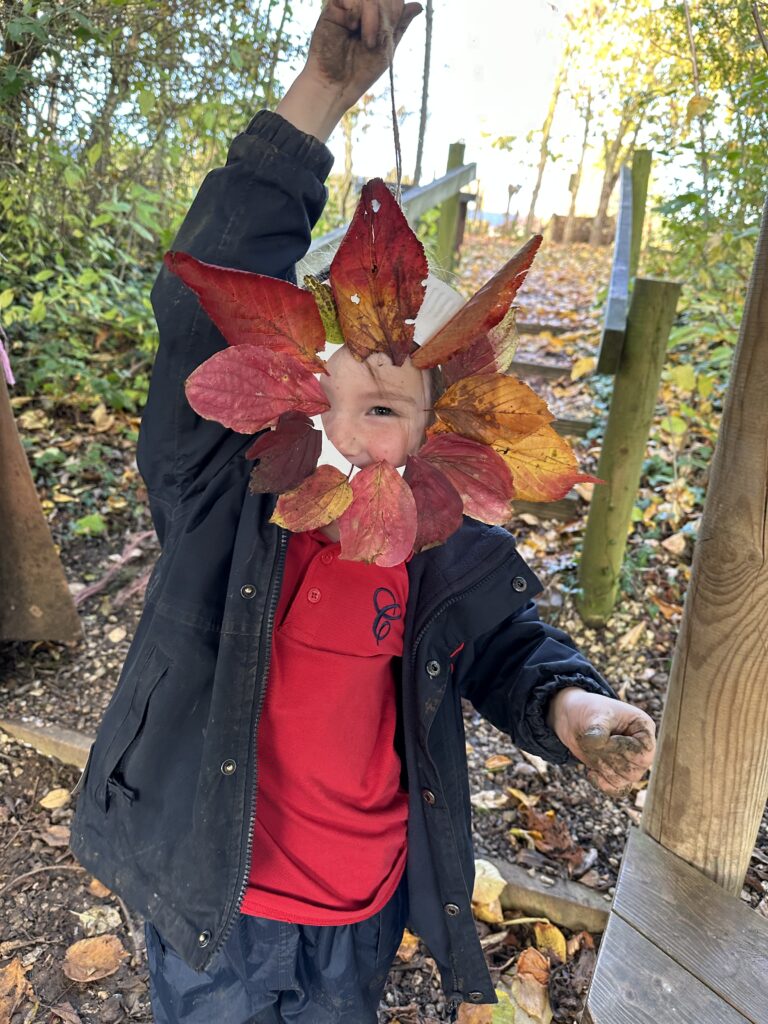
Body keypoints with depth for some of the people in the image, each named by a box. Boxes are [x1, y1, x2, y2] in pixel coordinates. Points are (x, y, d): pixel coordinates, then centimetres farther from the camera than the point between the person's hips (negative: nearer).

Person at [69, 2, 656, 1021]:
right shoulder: (223, 496, -22)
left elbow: (510, 645, 1)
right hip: (214, 905, -1)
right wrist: (321, 94, -40)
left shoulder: (451, 552, -15)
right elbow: (208, 311, -34)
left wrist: (571, 705, -23)